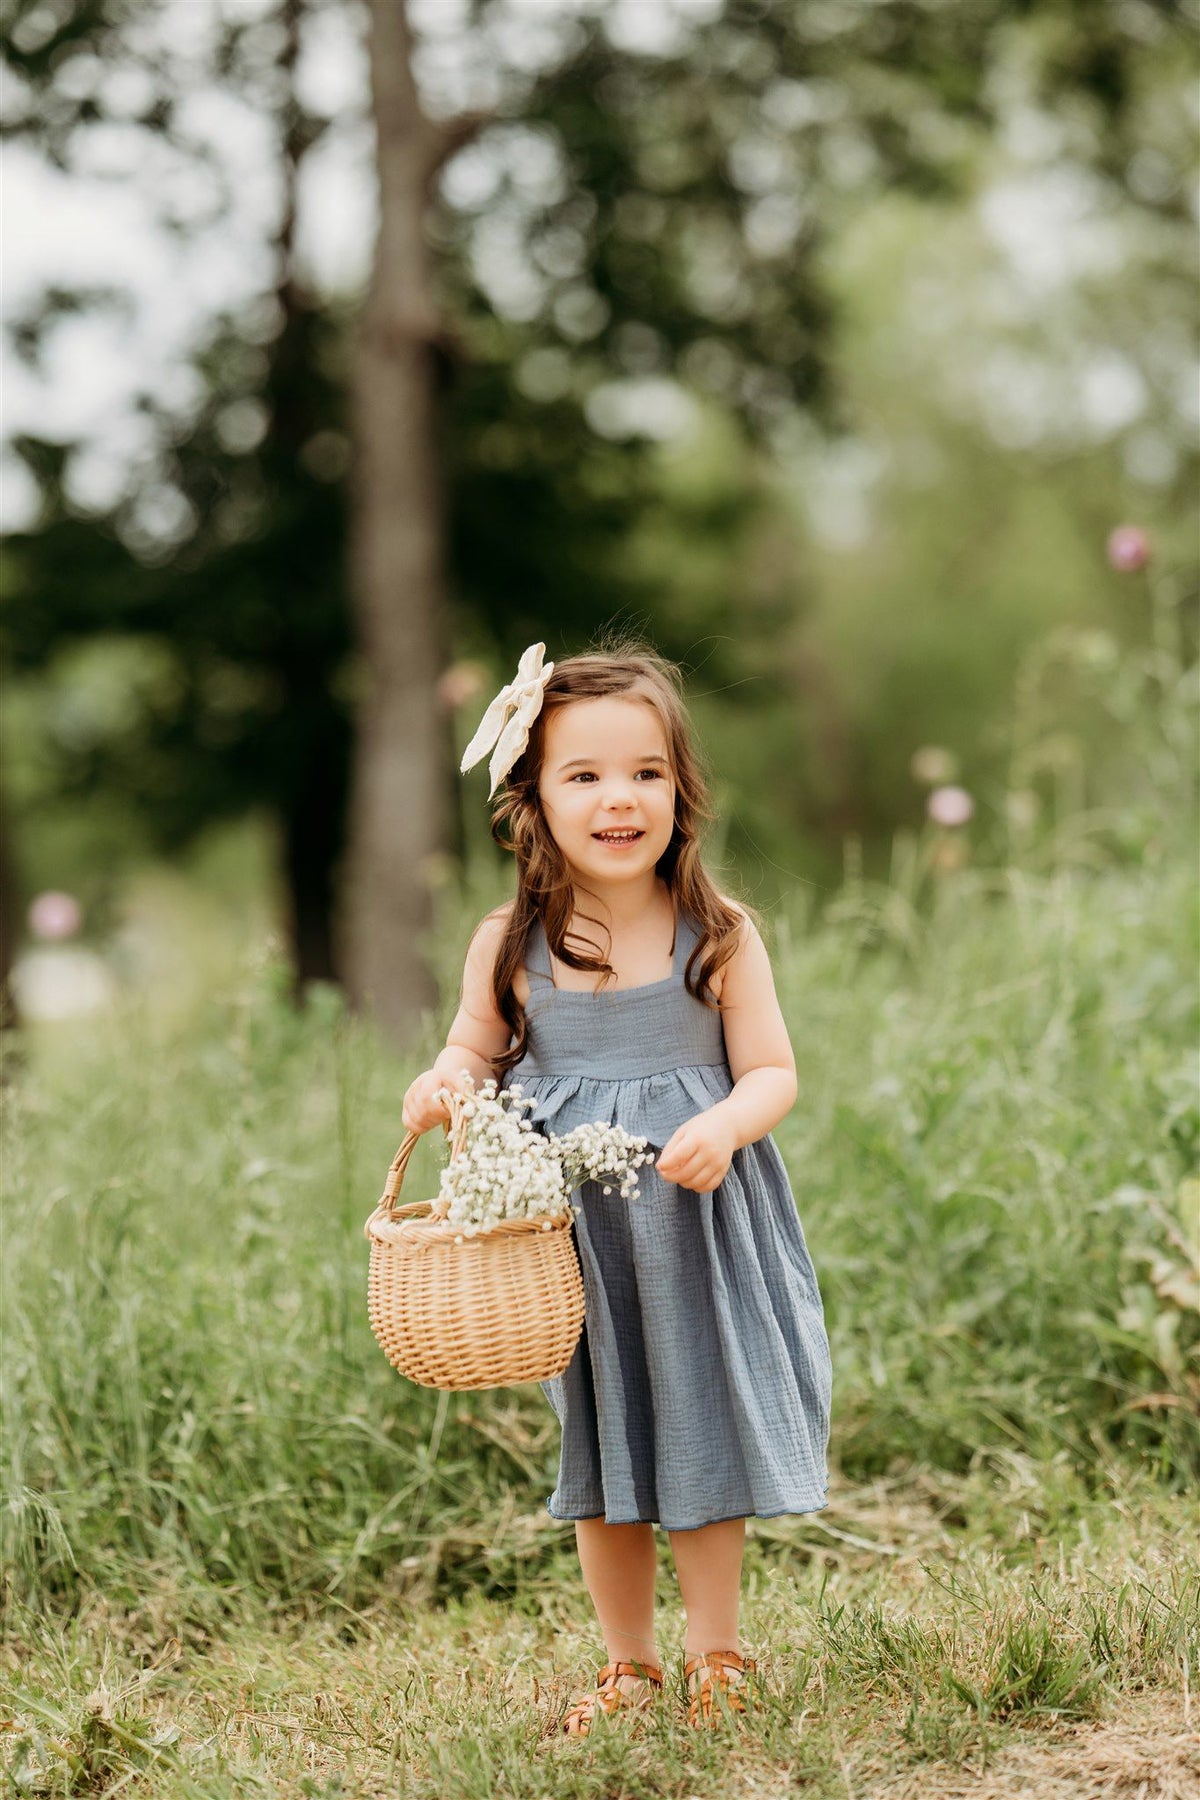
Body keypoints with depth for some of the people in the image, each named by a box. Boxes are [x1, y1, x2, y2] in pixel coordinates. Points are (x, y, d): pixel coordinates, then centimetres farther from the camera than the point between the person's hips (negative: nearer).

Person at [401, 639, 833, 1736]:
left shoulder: (720, 935, -7)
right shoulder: (510, 944, -3)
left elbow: (773, 1073, -4)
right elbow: (478, 1046, 11)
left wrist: (724, 1126, -24)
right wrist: (448, 1084, -11)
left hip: (697, 1227, -2)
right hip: (567, 1238, 2)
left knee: (702, 1430, 6)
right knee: (599, 1444, 13)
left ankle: (717, 1658, 24)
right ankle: (629, 1667, 29)